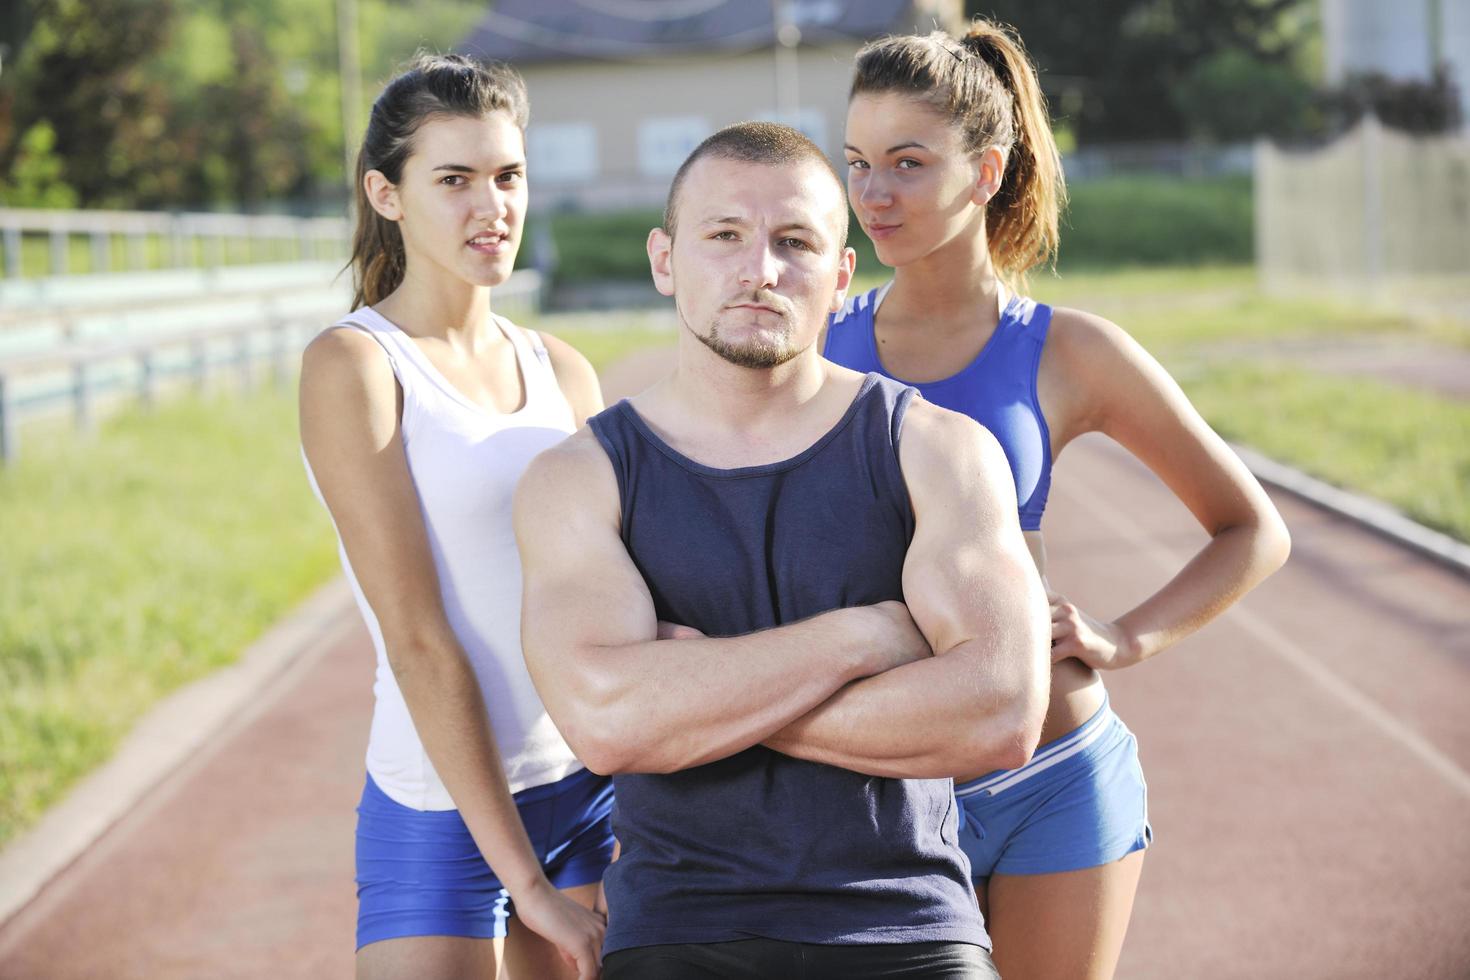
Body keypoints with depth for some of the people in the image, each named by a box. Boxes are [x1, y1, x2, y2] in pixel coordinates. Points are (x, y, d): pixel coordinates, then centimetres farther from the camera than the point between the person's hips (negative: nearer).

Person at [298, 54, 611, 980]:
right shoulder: (354, 365, -10)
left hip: (591, 793, 5)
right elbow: (417, 639, -14)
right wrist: (527, 879, -15)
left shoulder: (562, 373, 7)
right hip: (442, 818, -5)